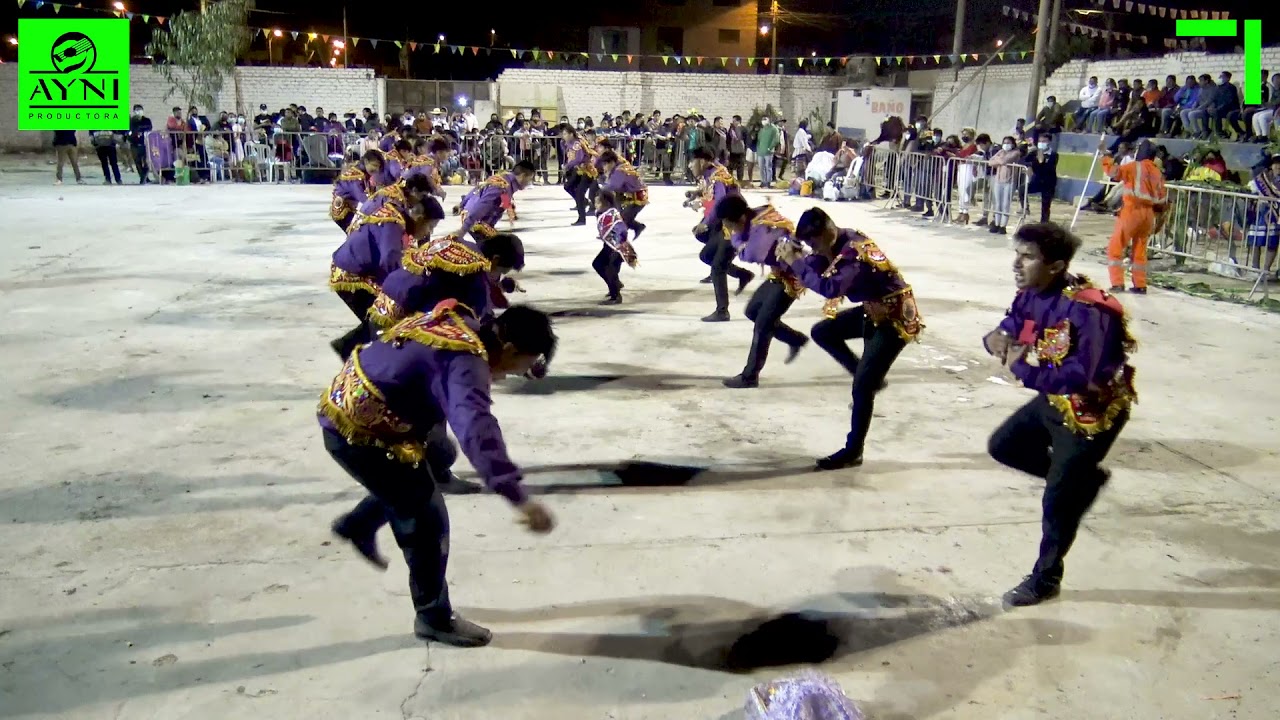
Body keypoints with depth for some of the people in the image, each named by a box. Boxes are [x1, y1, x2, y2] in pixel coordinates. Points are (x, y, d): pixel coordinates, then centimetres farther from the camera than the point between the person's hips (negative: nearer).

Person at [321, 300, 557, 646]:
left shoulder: (458, 320, 1)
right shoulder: (466, 363, -29)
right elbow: (477, 429, -47)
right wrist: (518, 496, -56)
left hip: (348, 405, 10)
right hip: (359, 433, -10)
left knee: (438, 455, 29)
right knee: (428, 522, -1)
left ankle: (358, 525, 40)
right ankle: (434, 618, 17)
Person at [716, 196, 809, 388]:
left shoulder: (763, 226, -30)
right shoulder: (756, 218, -3)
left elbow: (751, 255, -37)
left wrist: (739, 244, -19)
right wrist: (738, 237, -22)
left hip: (791, 276, -10)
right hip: (779, 273, 10)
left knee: (762, 325, -7)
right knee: (752, 311, 18)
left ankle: (750, 376, 4)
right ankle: (796, 339, 30)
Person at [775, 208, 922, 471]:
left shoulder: (855, 252, -29)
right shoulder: (840, 243, -1)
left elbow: (829, 287, -40)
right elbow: (820, 269, 5)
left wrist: (795, 262, -32)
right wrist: (799, 257, -14)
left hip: (896, 318, -9)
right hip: (872, 309, 9)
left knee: (862, 387, -9)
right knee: (822, 332, 7)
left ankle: (853, 452, 2)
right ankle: (868, 377, 17)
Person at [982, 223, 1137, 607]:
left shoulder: (1089, 310, -32)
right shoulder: (1031, 295, -7)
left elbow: (1087, 376, -41)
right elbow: (1010, 329, 9)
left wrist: (1024, 368, -32)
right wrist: (998, 339, -17)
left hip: (1092, 411, -8)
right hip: (1052, 400, 8)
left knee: (1058, 500, 0)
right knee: (1003, 446, 19)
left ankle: (1045, 579, 21)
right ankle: (1079, 477, 31)